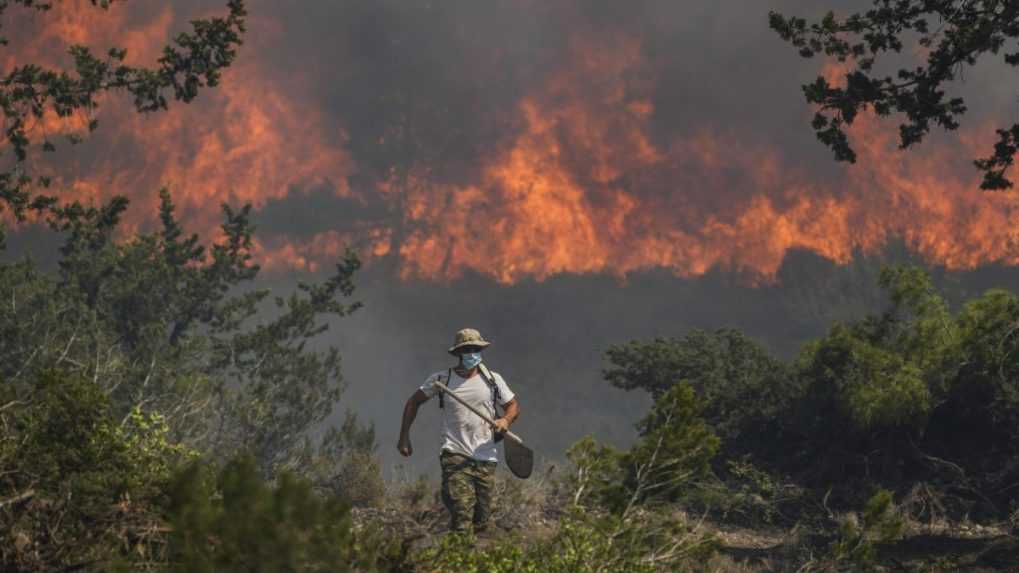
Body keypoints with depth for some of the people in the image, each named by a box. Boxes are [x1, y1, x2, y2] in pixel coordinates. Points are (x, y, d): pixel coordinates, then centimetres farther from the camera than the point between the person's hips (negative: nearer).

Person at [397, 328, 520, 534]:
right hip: (455, 456, -3)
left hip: (486, 457, 3)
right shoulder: (441, 380, 2)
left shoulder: (492, 379, 7)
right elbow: (413, 402, 14)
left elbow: (513, 405, 17)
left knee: (482, 521, 3)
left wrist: (506, 419, -7)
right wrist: (404, 437, 9)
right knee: (462, 513, -21)